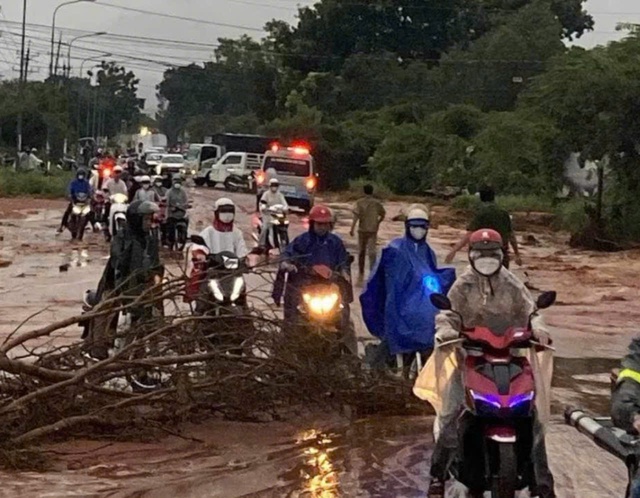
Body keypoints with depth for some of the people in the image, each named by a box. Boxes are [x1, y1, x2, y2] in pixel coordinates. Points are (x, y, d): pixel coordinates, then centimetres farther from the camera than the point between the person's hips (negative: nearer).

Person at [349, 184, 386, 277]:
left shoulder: (360, 203, -4)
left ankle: (361, 273, 21)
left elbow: (356, 216, -14)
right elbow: (383, 215, 11)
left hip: (362, 230, 0)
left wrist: (352, 228, -18)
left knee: (361, 251, 12)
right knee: (372, 251, -4)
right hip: (373, 230, 0)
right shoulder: (377, 203, 2)